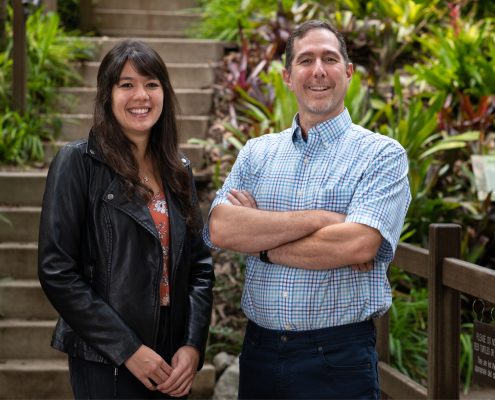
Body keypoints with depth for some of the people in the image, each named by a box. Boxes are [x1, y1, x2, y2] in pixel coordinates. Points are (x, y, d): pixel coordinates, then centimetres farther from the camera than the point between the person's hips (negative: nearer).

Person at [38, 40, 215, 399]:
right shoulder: (78, 163, -8)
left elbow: (200, 265, 9)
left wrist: (193, 345, -5)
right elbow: (57, 272, -13)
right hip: (104, 364, -5)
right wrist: (127, 349, -15)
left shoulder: (178, 170, 8)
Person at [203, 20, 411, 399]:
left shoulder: (383, 155, -4)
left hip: (338, 356, -3)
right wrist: (317, 219, -17)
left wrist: (262, 246, -9)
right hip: (259, 350, 4)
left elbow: (358, 245, -19)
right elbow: (219, 228, -8)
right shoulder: (257, 153, 9)